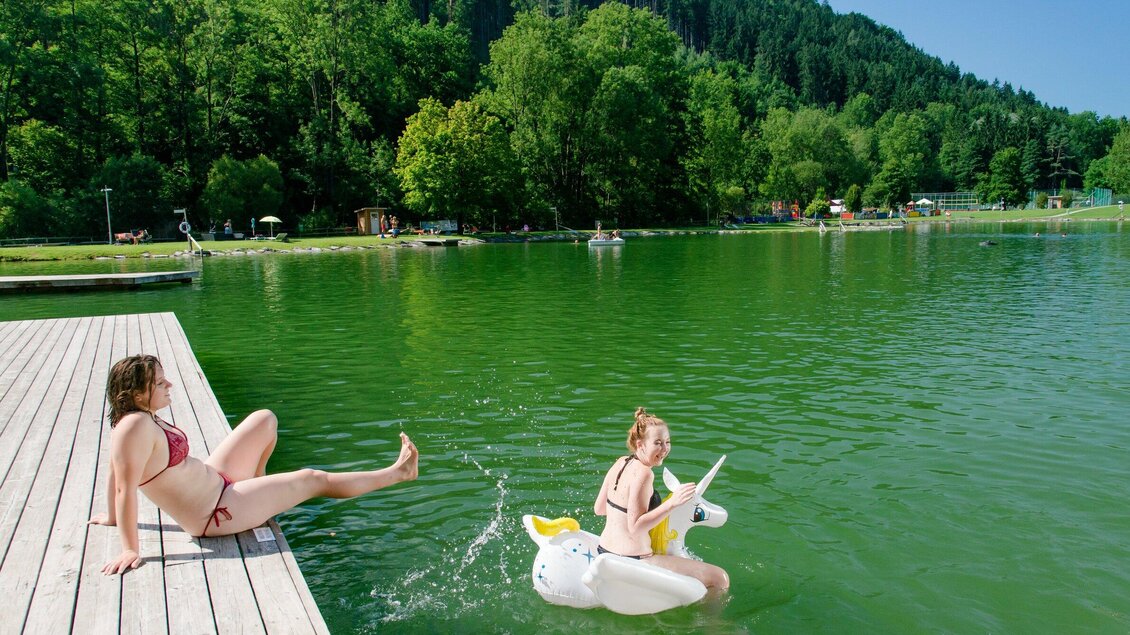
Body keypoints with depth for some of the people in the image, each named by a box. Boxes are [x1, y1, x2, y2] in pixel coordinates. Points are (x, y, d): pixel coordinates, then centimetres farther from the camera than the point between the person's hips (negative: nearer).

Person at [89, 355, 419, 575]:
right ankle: (397, 472, 13)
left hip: (214, 479, 9)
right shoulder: (135, 426, -30)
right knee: (314, 479, -1)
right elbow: (126, 488, -30)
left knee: (265, 419, 13)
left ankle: (256, 484, 32)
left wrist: (112, 517, 22)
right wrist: (130, 550, -28)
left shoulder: (142, 418, -3)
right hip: (216, 512, -9)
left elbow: (114, 476, 9)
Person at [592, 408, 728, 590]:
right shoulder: (643, 473, -20)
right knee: (720, 578, -11)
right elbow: (635, 527, -24)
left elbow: (598, 509, 12)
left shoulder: (621, 462, 5)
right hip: (631, 560, -10)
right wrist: (671, 503, -30)